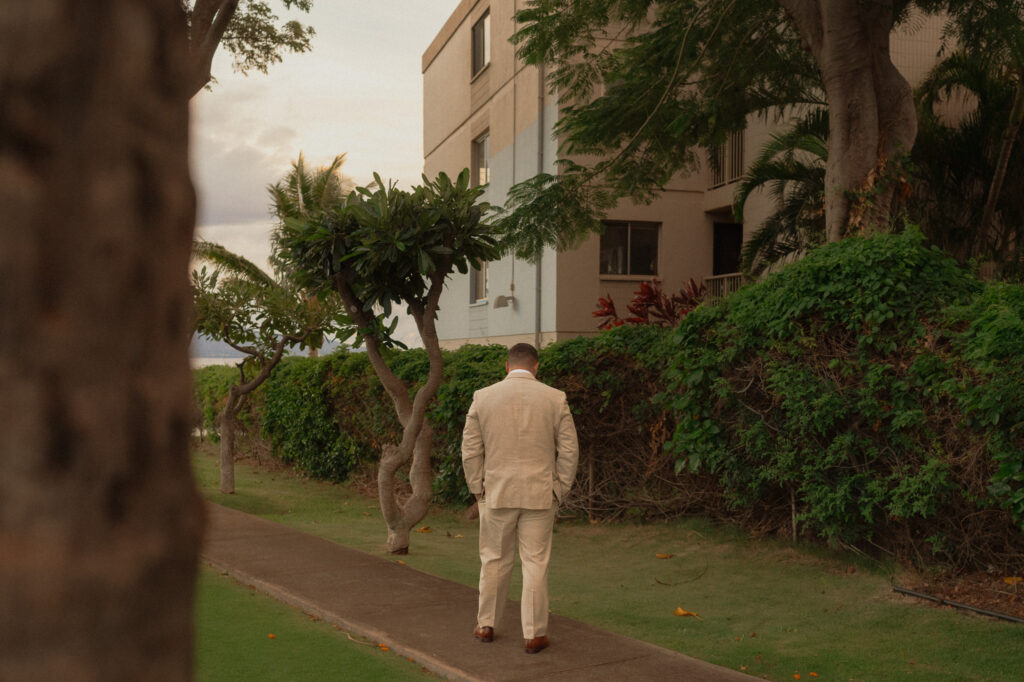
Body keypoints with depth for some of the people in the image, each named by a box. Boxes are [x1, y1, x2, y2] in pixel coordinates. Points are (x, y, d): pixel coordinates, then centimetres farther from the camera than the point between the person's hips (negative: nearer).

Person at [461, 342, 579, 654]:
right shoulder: (555, 398, -2)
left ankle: (486, 625, 24)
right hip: (539, 494, -1)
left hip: (496, 493, 1)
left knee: (494, 560, 14)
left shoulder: (483, 397, -1)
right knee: (535, 563, 6)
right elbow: (569, 450, -1)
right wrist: (559, 490, 6)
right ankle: (534, 634, 10)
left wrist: (478, 489, 9)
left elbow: (470, 451, 0)